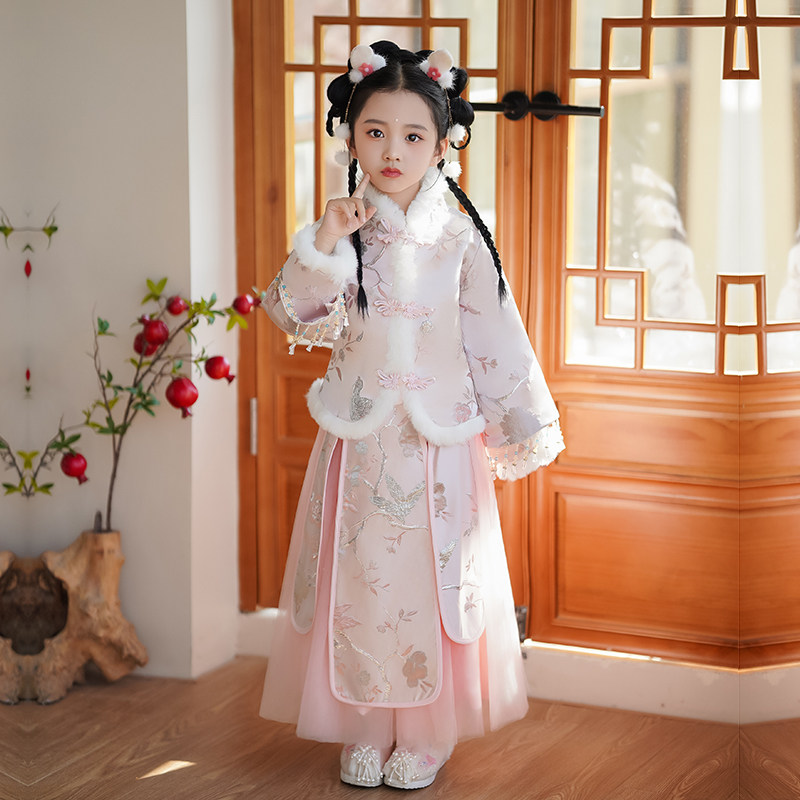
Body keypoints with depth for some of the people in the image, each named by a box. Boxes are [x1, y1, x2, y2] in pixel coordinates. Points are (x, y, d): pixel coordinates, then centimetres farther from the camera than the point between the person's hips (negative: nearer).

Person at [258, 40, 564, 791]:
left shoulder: (460, 240, -3)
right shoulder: (341, 232, -1)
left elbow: (497, 338, 1)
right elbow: (297, 315, -10)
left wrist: (523, 426, 2)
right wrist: (323, 246, -23)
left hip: (439, 445, -1)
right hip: (358, 440, 1)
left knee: (433, 583, 4)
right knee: (358, 582, 6)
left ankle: (426, 735, 19)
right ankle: (364, 730, 21)